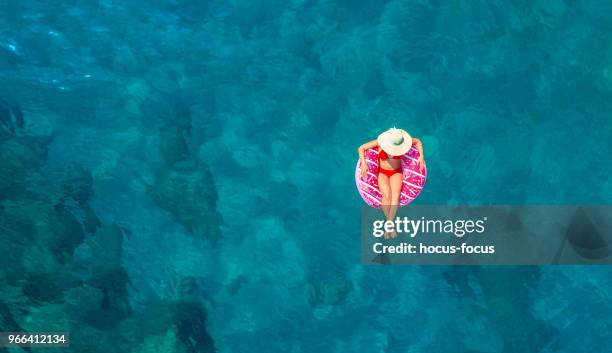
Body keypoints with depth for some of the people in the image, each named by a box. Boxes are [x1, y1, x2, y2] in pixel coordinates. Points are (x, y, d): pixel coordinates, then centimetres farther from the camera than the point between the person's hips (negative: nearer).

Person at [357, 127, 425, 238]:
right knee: (387, 195, -30)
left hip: (396, 173, 1)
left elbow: (418, 141, 2)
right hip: (382, 173, -1)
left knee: (396, 195, -28)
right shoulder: (380, 142, -20)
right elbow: (361, 148, -12)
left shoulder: (401, 141, -15)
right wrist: (363, 163, -23)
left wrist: (421, 156, -9)